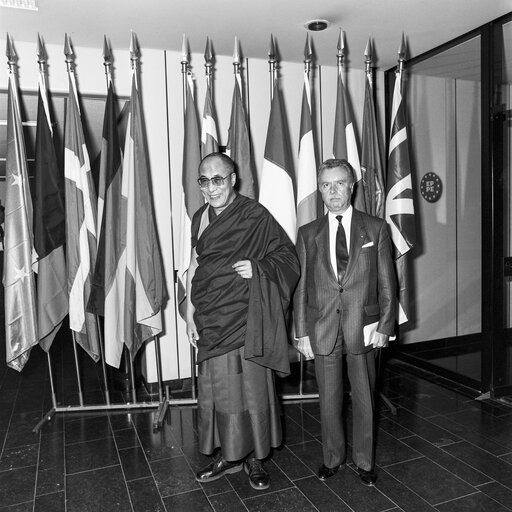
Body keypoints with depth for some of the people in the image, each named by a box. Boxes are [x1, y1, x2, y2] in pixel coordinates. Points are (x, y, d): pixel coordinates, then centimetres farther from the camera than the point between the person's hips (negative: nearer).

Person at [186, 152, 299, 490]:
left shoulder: (255, 215, -6)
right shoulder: (201, 218, 8)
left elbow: (287, 255, -2)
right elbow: (194, 267, 12)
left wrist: (258, 267, -20)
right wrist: (190, 313, 8)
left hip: (246, 318, -4)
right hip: (211, 319, 4)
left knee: (252, 385, 4)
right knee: (217, 387, 10)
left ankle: (255, 458, 23)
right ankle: (228, 455, 28)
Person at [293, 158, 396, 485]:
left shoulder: (376, 228, 2)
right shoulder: (308, 234, 4)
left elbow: (387, 283, 2)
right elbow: (300, 286, 3)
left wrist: (385, 326, -5)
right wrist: (301, 332, -1)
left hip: (363, 328, 0)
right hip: (322, 330, 1)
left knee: (364, 398, 12)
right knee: (329, 400, 12)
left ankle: (365, 461, 32)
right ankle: (333, 458, 33)